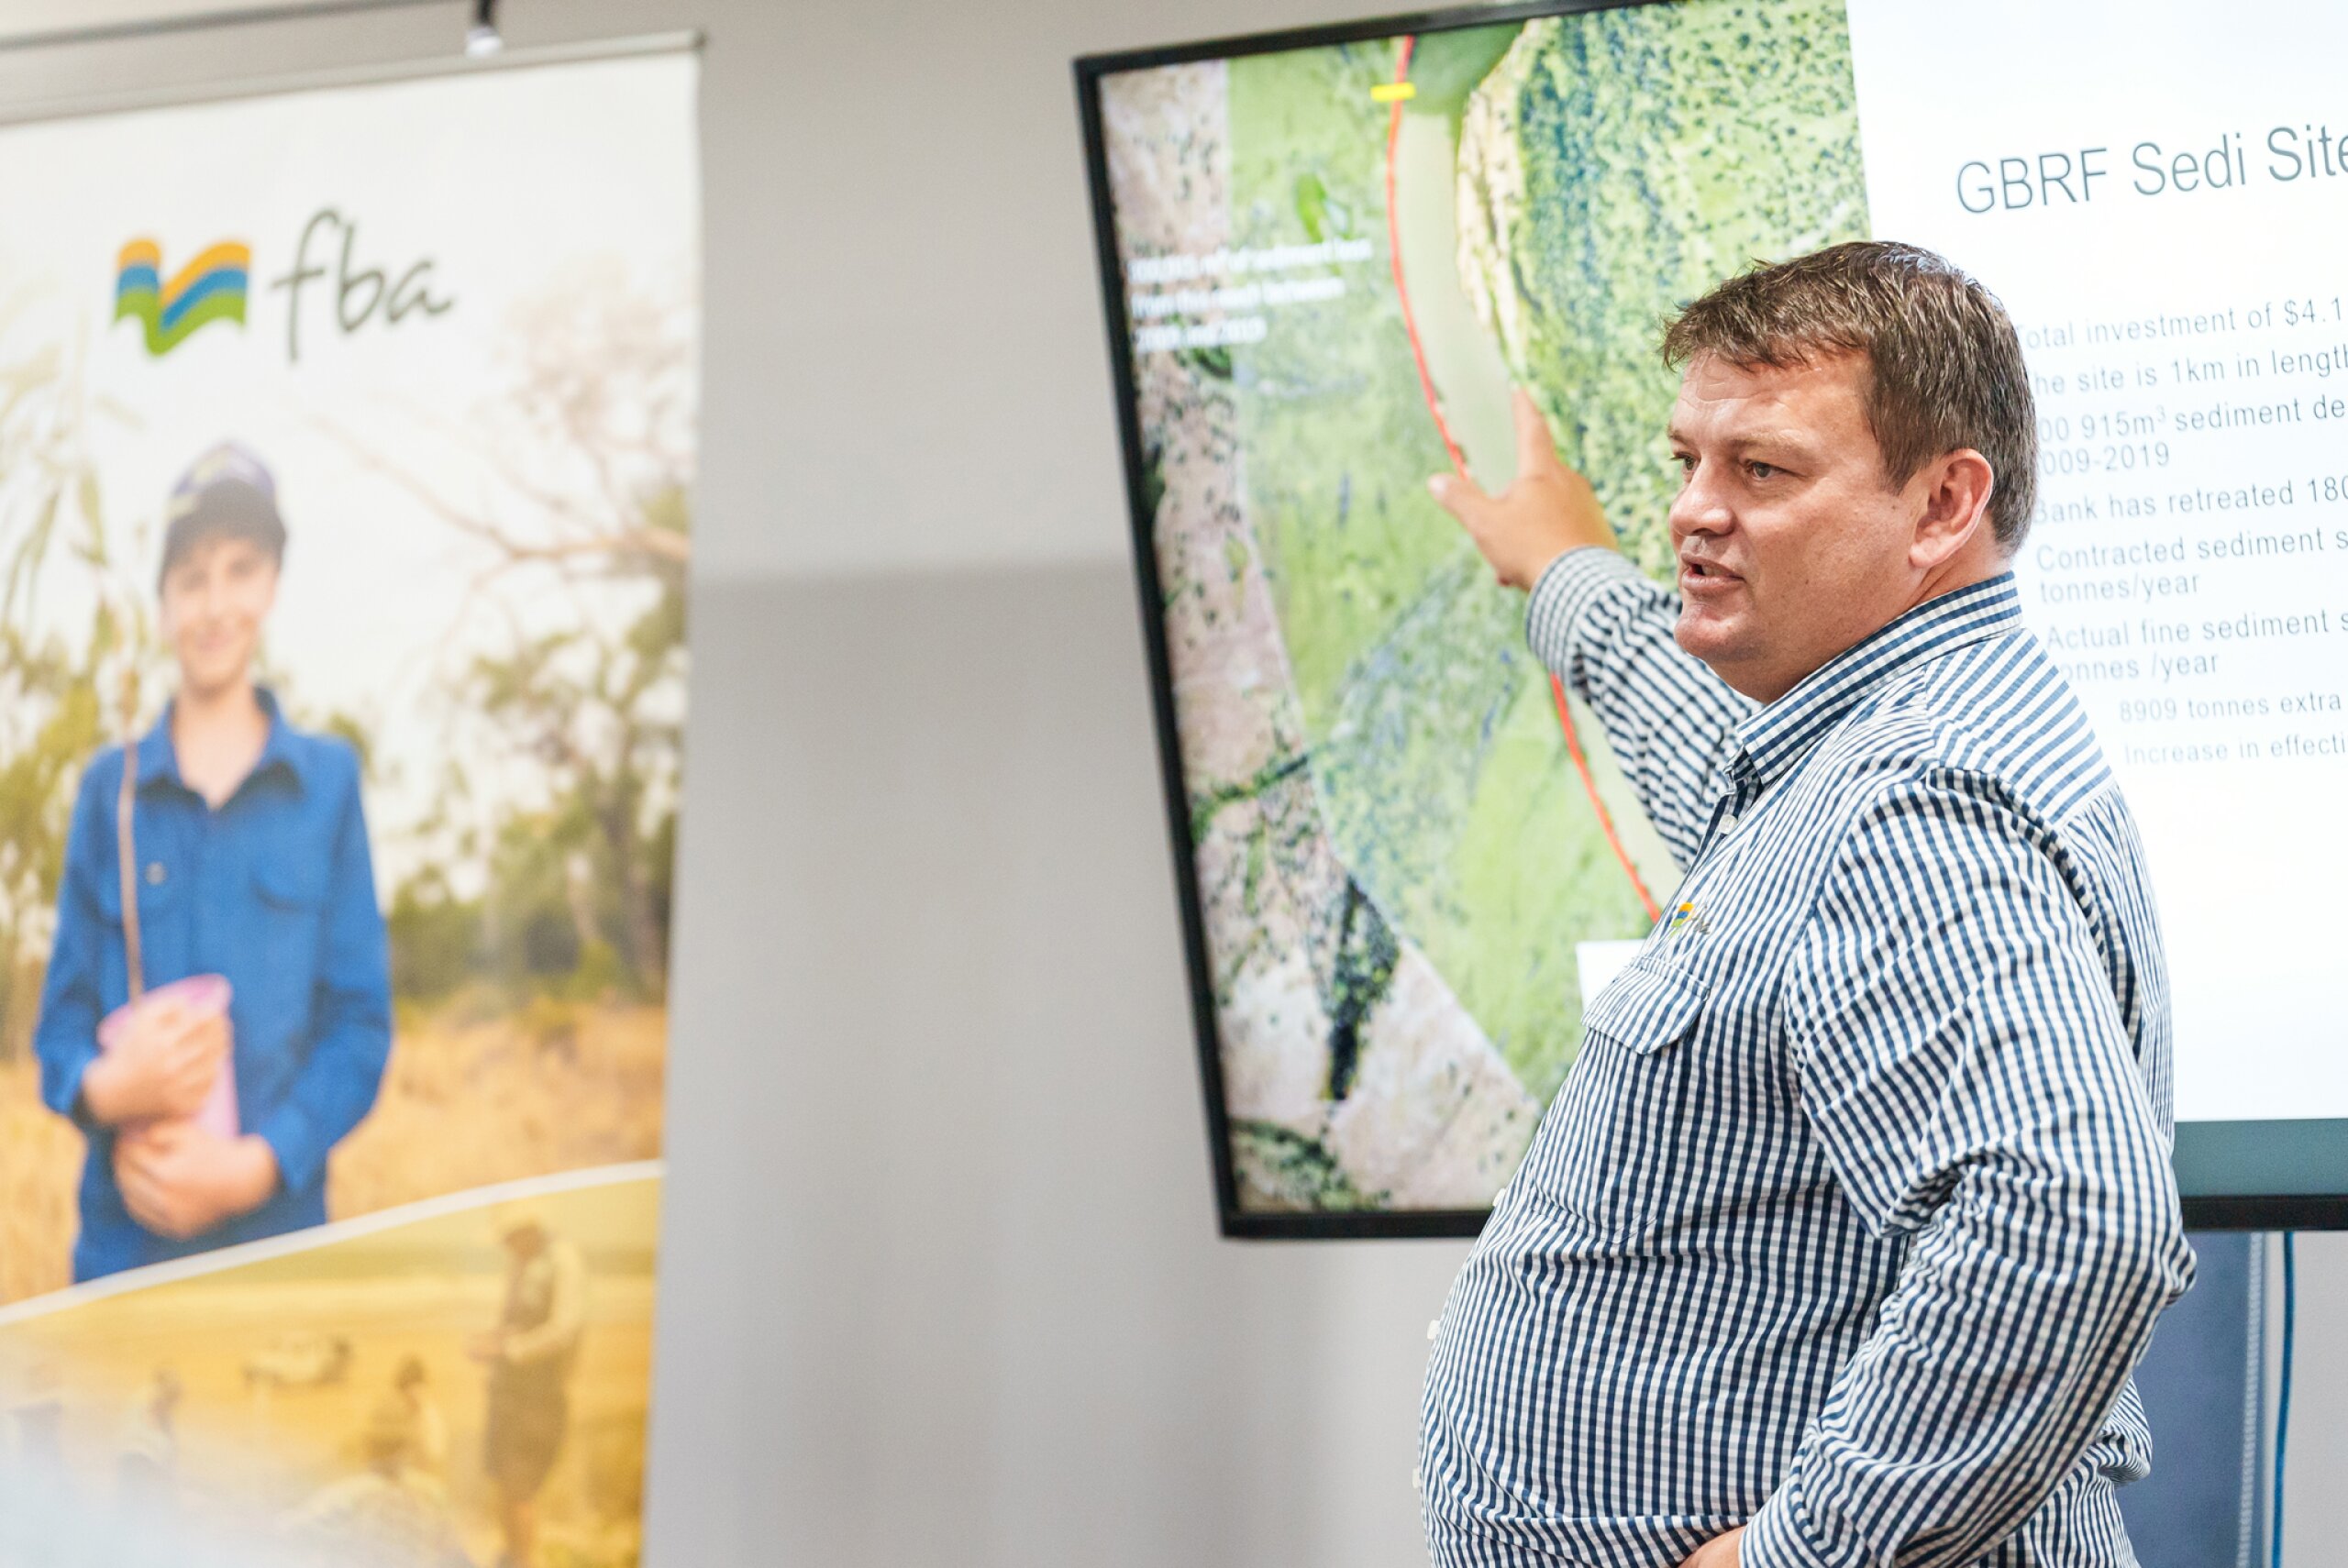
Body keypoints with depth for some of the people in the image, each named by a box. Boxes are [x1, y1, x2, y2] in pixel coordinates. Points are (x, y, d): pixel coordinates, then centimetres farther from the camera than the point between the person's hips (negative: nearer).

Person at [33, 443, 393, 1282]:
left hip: (277, 1231, -1)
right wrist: (108, 1091, -15)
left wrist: (256, 1164, -12)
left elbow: (361, 1022, 3)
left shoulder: (328, 781, 6)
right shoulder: (111, 788, 9)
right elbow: (61, 1022, 8)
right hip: (123, 1238, 1)